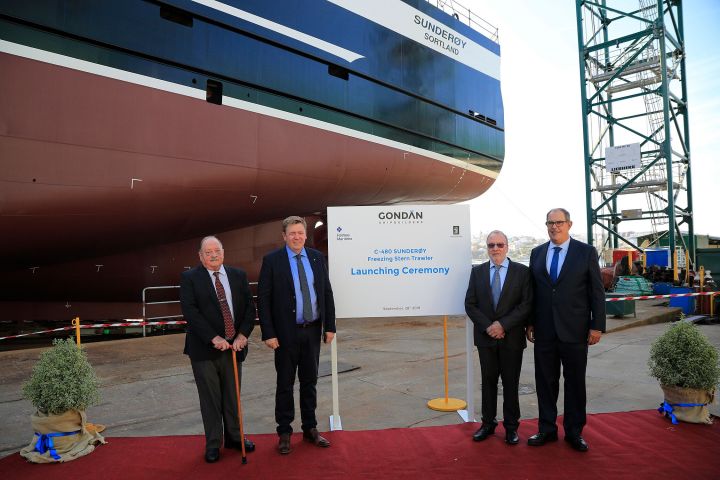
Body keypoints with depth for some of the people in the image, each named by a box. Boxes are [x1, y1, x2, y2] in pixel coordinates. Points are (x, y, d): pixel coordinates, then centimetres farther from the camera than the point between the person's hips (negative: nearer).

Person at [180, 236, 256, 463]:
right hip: (204, 349, -3)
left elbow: (249, 307, 4)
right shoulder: (189, 278, -3)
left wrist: (243, 334, -9)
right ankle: (213, 443, 23)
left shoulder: (238, 275, 7)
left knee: (233, 395, 14)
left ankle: (234, 437, 31)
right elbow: (190, 311, -12)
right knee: (210, 398, 7)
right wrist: (213, 338, -19)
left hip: (234, 346, 3)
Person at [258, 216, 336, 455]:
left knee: (310, 382, 15)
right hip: (286, 332, -3)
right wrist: (268, 333, -13)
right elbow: (263, 299, -8)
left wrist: (330, 326, 1)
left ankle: (310, 429, 30)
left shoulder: (317, 257, 3)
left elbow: (327, 293, 6)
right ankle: (284, 433, 24)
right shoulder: (272, 260, -7)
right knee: (285, 384, 9)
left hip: (312, 330, 4)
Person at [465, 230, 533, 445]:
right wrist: (488, 326, -11)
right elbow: (470, 304, 1)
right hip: (485, 337, 2)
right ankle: (488, 423, 23)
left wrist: (503, 324, -16)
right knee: (488, 381, 11)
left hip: (512, 338, -2)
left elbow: (527, 304, -8)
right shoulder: (477, 272, 5)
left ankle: (511, 426, 21)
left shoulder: (522, 271, -2)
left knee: (511, 383, 8)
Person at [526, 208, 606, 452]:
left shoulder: (586, 252, -2)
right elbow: (533, 291, 10)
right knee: (545, 381, 10)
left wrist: (597, 326, -6)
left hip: (574, 331, -2)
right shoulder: (537, 253, 8)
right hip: (544, 331, 3)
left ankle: (574, 432, 24)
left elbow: (597, 292, -2)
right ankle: (547, 429, 24)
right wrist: (531, 323, 7)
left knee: (575, 383, 9)